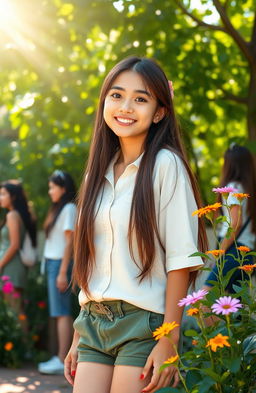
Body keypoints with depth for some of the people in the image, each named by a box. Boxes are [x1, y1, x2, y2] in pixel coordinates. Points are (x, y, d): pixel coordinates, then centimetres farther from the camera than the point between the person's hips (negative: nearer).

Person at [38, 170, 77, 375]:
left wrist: (63, 272, -18)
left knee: (62, 313, -9)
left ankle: (63, 360, -9)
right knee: (60, 313, 8)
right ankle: (61, 357, 11)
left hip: (60, 263, -9)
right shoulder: (58, 208, 18)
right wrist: (51, 268, 10)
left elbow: (69, 242, -15)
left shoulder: (69, 209, -9)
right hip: (52, 263, 9)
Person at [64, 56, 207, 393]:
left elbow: (180, 258, -11)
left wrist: (169, 340, -15)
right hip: (93, 323, 5)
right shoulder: (99, 171, 13)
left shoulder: (166, 164, -6)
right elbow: (88, 260, 14)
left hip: (143, 320, -5)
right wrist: (78, 337, 14)